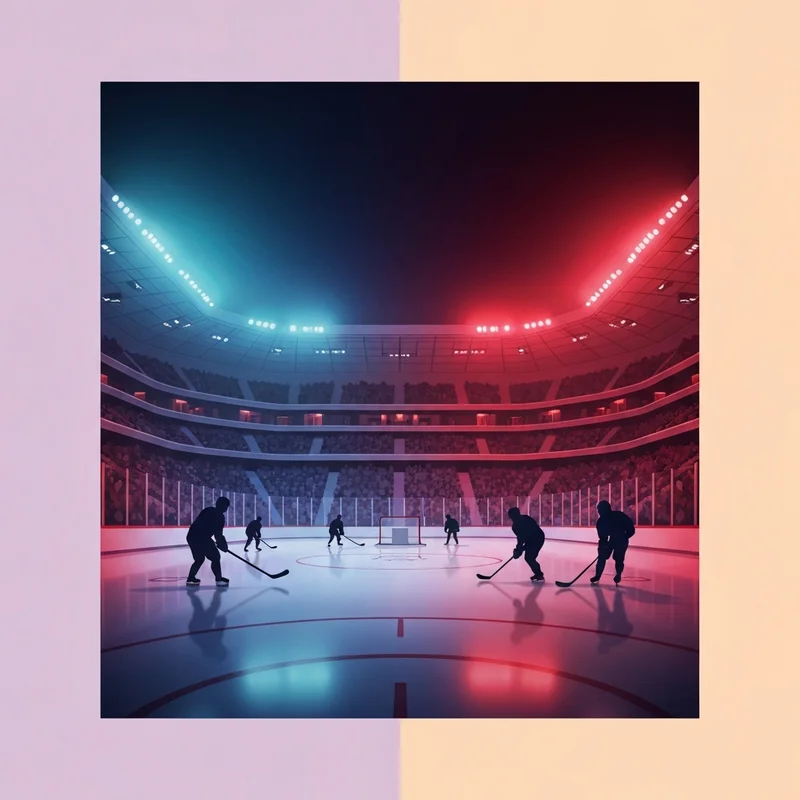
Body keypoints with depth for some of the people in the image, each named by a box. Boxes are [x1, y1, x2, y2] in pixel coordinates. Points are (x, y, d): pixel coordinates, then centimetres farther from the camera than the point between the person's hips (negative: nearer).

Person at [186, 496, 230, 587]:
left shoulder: (208, 510, 20)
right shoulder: (219, 516, -1)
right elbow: (218, 534, -4)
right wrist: (223, 545, 8)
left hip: (191, 536, 8)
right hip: (202, 538, -8)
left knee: (199, 559, 23)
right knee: (215, 557, 1)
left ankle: (190, 579, 23)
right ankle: (219, 579, -2)